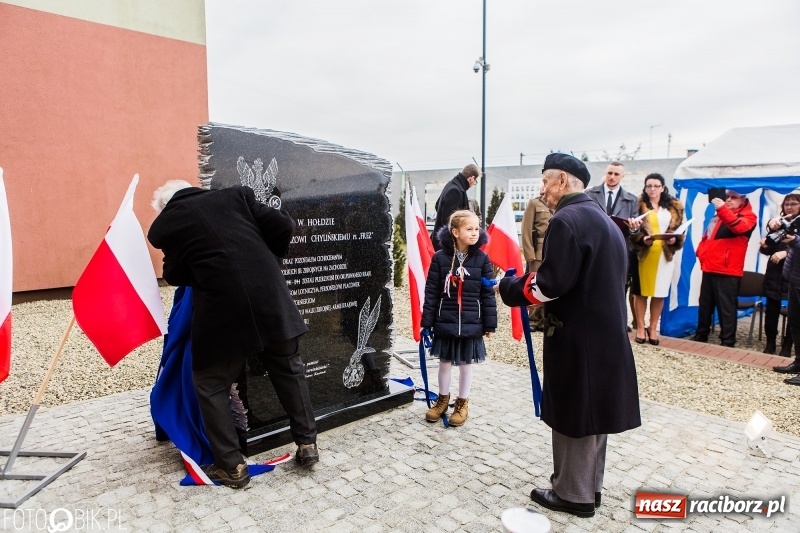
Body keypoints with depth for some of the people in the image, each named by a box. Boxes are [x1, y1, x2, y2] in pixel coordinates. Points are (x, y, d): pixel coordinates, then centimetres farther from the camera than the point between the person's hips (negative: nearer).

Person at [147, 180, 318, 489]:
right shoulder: (235, 195, 11)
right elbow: (283, 226, 7)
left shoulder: (164, 224, 6)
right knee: (289, 371, 20)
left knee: (211, 384, 17)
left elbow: (175, 275, 14)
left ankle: (231, 466, 21)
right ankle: (307, 443, 28)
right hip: (271, 298, 3)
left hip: (222, 308, -3)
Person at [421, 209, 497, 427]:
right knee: (445, 362, 16)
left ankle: (462, 403, 33)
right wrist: (427, 322, -4)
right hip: (445, 323, 0)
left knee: (466, 364, 14)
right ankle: (442, 399, 37)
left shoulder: (482, 259, -4)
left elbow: (488, 294, -1)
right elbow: (431, 293, -4)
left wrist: (489, 324, -1)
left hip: (472, 324, 0)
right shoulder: (440, 258, -7)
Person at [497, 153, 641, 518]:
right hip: (605, 335, 9)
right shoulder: (604, 220, 14)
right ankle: (589, 488, 32)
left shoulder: (566, 220, -16)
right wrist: (534, 291, 15)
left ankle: (573, 494, 19)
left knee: (573, 416, 4)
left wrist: (512, 289, -8)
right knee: (591, 413, 18)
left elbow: (551, 283, -23)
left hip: (577, 339, -9)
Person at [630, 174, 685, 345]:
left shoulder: (674, 207, 10)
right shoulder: (639, 205, 0)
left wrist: (675, 239, -7)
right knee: (641, 291, 3)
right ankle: (640, 328, 14)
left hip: (665, 254, 3)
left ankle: (652, 328, 17)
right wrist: (642, 239, -20)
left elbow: (679, 228, 12)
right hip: (643, 253, -2)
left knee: (659, 293, 6)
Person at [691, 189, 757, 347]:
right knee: (705, 304, 14)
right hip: (709, 268, 8)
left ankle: (728, 341, 2)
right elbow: (707, 236, 29)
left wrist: (723, 210, -38)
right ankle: (701, 335, 24)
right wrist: (701, 251, 13)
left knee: (726, 307, -5)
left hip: (727, 271, -8)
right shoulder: (719, 214, 22)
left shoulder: (747, 216, -2)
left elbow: (739, 227, -26)